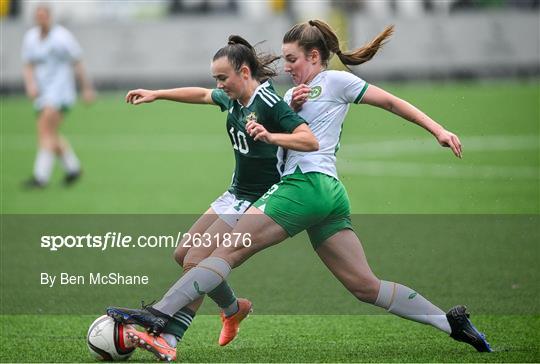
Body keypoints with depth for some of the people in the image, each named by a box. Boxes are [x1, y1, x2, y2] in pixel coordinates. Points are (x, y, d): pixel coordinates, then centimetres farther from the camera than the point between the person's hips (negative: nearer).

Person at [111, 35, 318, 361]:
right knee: (183, 254, 9)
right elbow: (201, 95, 27)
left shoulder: (270, 104, -21)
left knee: (196, 261, -16)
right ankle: (234, 308, 24)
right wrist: (156, 94, 29)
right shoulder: (233, 99, 5)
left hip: (257, 202, -9)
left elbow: (311, 141, -30)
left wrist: (269, 137, -44)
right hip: (236, 194, 9)